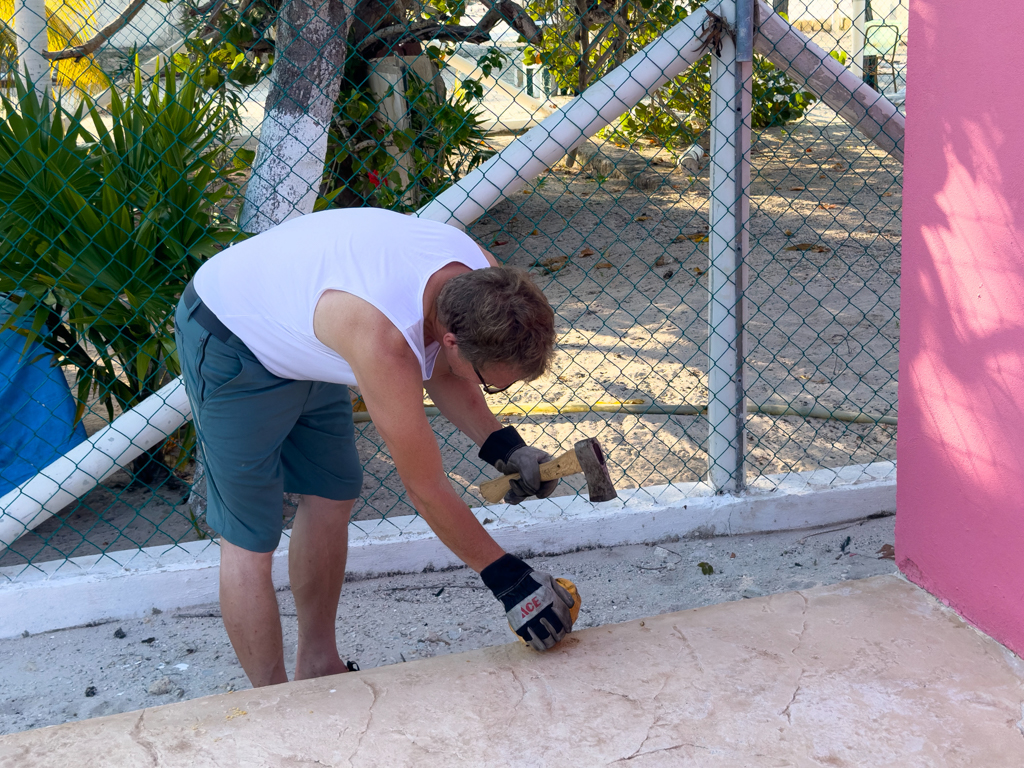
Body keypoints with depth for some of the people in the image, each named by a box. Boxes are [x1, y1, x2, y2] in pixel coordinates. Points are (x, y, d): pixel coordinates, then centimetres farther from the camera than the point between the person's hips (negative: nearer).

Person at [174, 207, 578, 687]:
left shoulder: (481, 281, -19)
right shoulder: (383, 340, -42)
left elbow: (442, 373, 3)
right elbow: (426, 489, -30)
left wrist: (501, 445, -11)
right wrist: (508, 579, -21)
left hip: (298, 335, 8)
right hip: (230, 345, -8)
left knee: (332, 495, 14)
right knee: (249, 540, -4)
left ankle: (318, 666, 30)